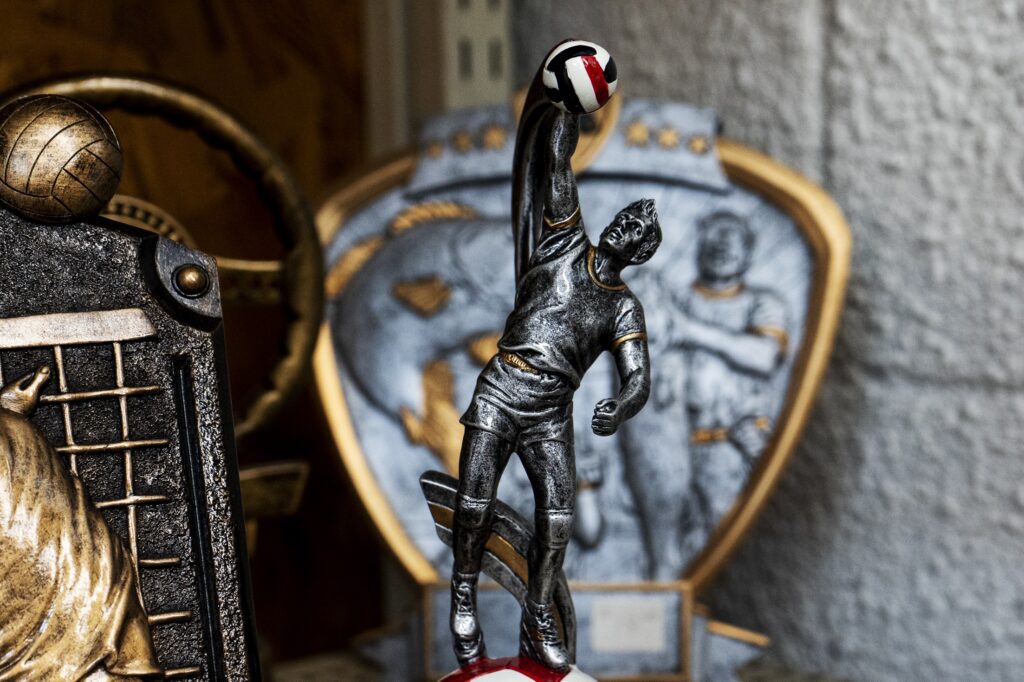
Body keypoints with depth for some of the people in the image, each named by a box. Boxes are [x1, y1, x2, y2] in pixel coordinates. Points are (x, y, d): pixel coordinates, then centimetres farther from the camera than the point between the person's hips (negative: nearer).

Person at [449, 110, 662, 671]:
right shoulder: (566, 245, 10)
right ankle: (463, 597, 14)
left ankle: (537, 625, 6)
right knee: (474, 505, -9)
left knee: (557, 517, -10)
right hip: (499, 393, -1)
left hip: (552, 414, 1)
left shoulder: (625, 308, 12)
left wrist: (621, 407, -24)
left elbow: (638, 378, -1)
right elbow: (556, 161, 9)